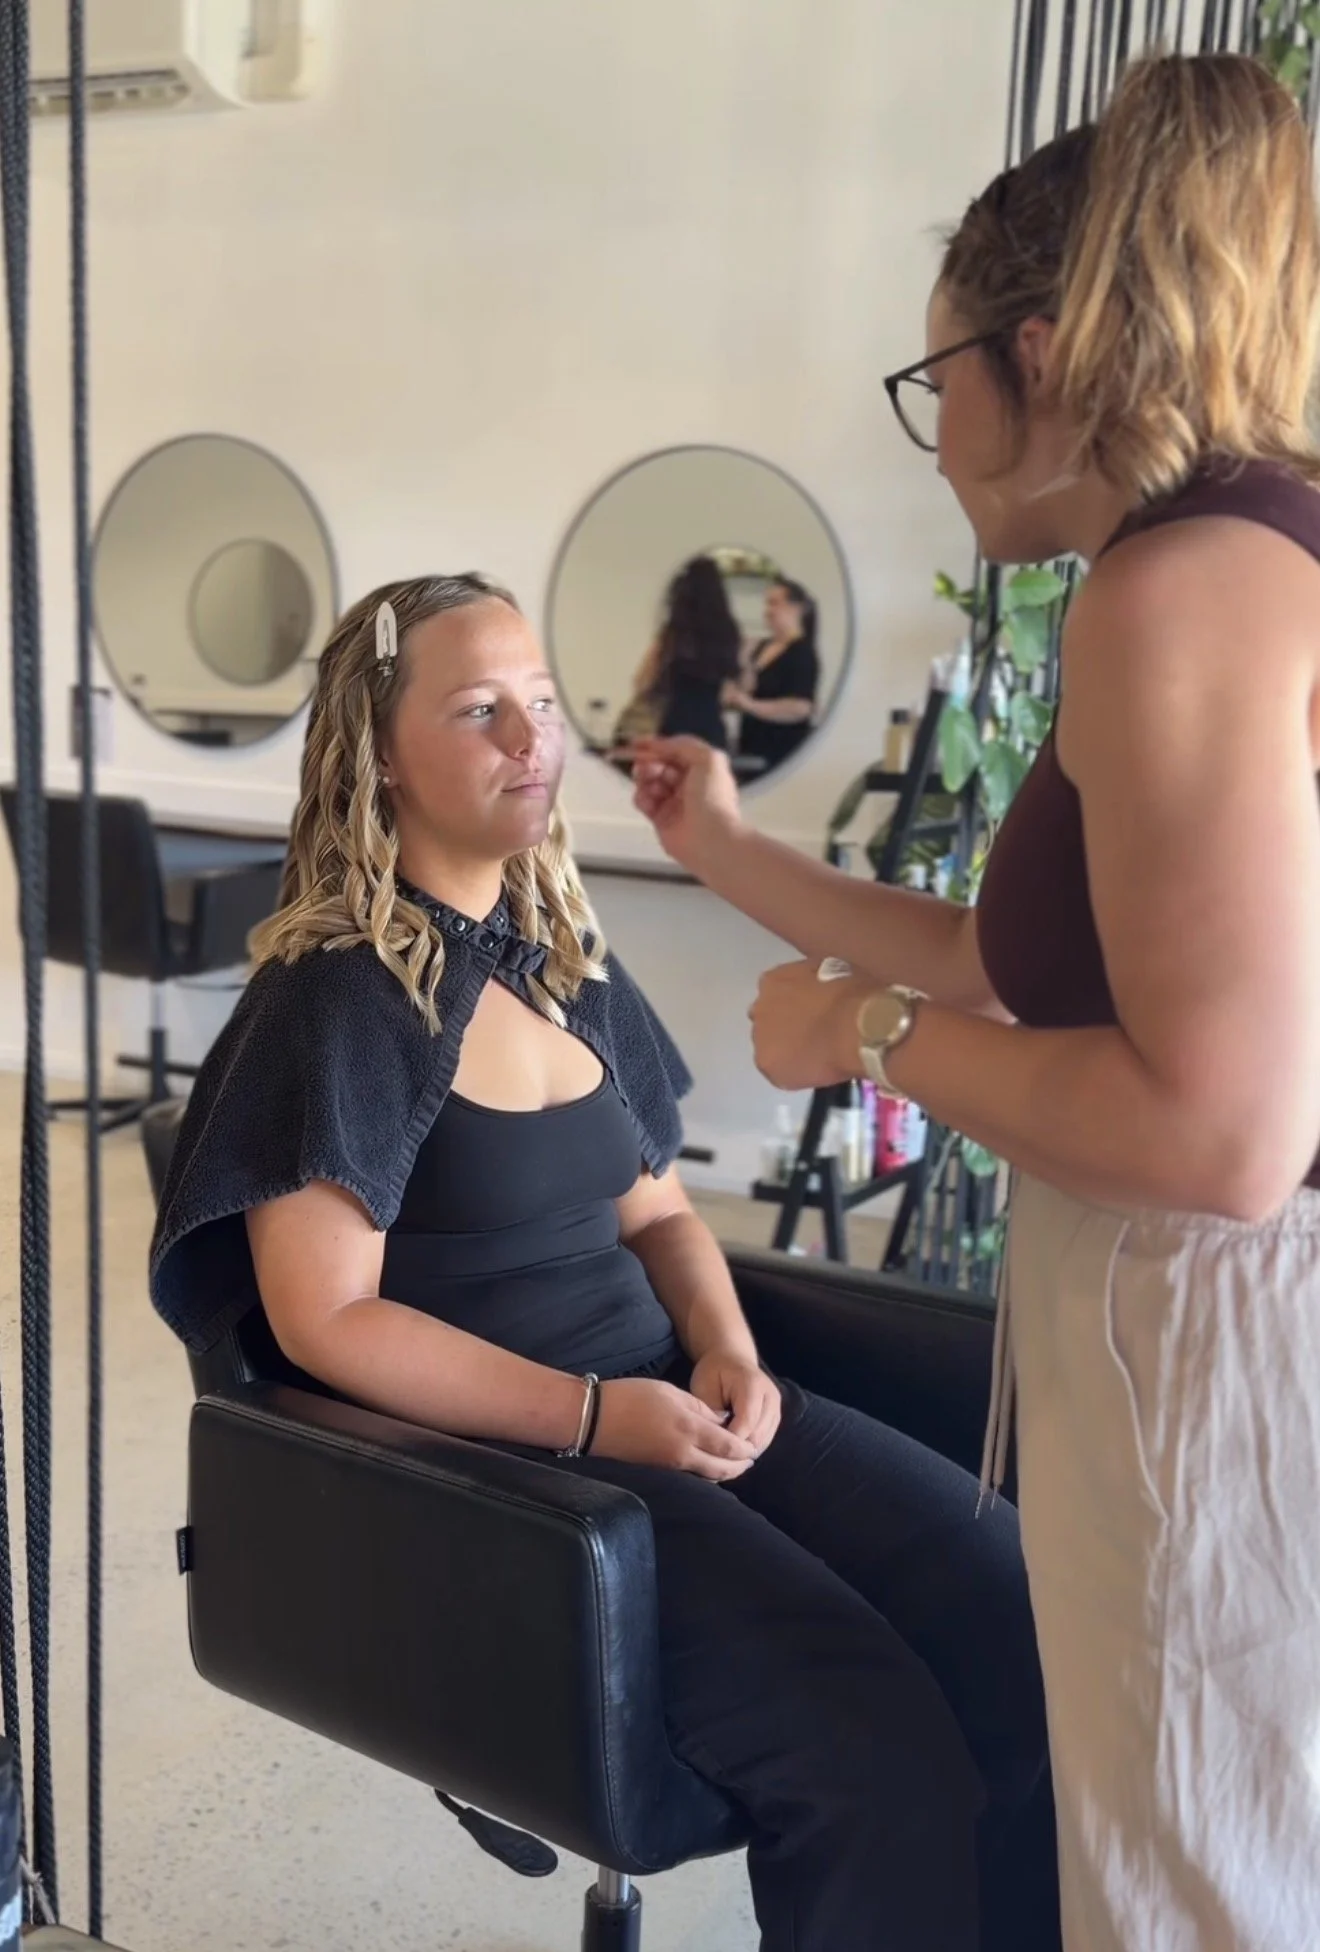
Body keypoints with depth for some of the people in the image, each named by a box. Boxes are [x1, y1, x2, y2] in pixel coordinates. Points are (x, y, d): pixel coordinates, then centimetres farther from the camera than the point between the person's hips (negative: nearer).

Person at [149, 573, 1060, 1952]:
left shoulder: (568, 963, 12)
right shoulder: (333, 1001, -10)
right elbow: (328, 1319, -13)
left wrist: (725, 1346, -4)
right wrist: (593, 1417, -20)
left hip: (673, 1398, 7)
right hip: (488, 1452, -7)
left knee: (1025, 1620, -12)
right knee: (877, 1744, -24)